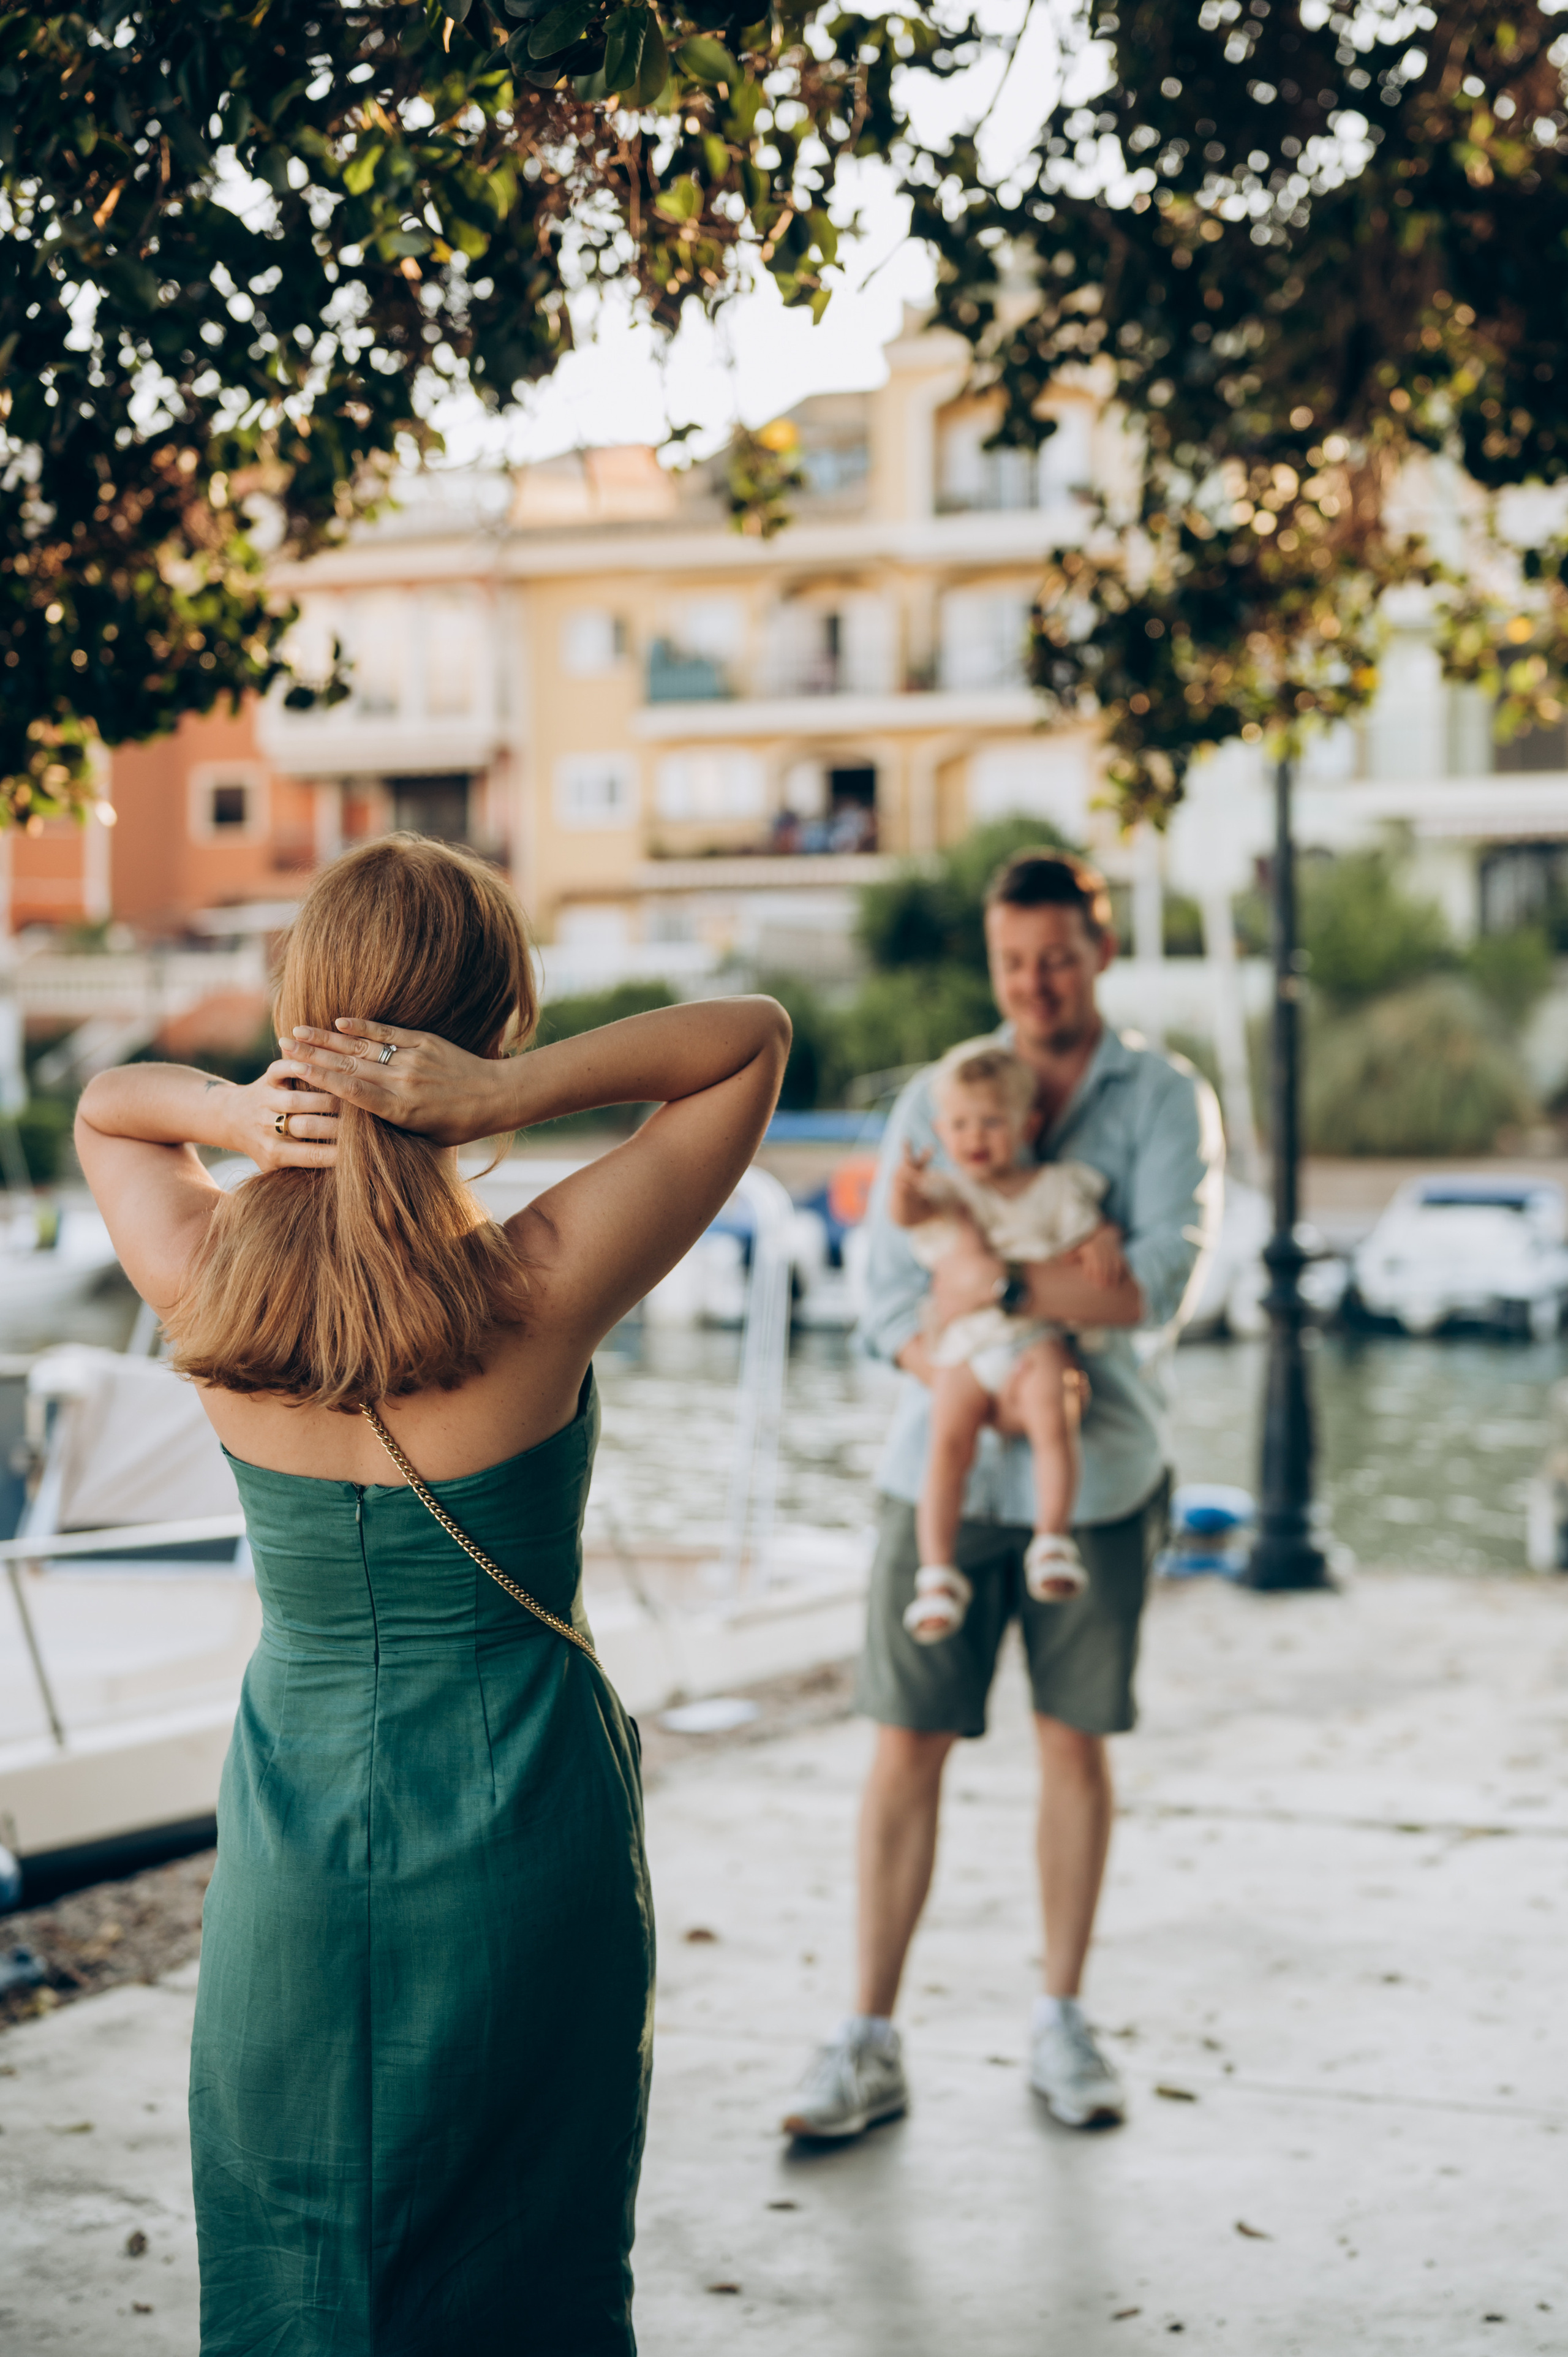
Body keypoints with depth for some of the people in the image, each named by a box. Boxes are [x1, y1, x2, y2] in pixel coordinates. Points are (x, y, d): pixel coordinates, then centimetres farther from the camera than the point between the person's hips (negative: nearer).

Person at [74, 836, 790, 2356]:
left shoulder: (201, 1288, -14)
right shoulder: (540, 1291, -22)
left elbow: (103, 1103, 9)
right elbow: (753, 1035, -11)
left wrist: (243, 1116, -12)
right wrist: (503, 1095, -23)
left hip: (289, 1849, 2)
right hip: (524, 1843, -2)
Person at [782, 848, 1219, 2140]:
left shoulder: (1167, 1100, 0)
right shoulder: (936, 1099, 5)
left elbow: (1162, 1277, -14)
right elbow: (888, 1293, -1)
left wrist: (1006, 1286, -17)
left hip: (1096, 1472, -1)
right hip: (944, 1467, 1)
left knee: (1076, 1739, 8)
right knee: (908, 1744, 0)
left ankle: (1063, 2022, 23)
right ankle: (871, 2043, 8)